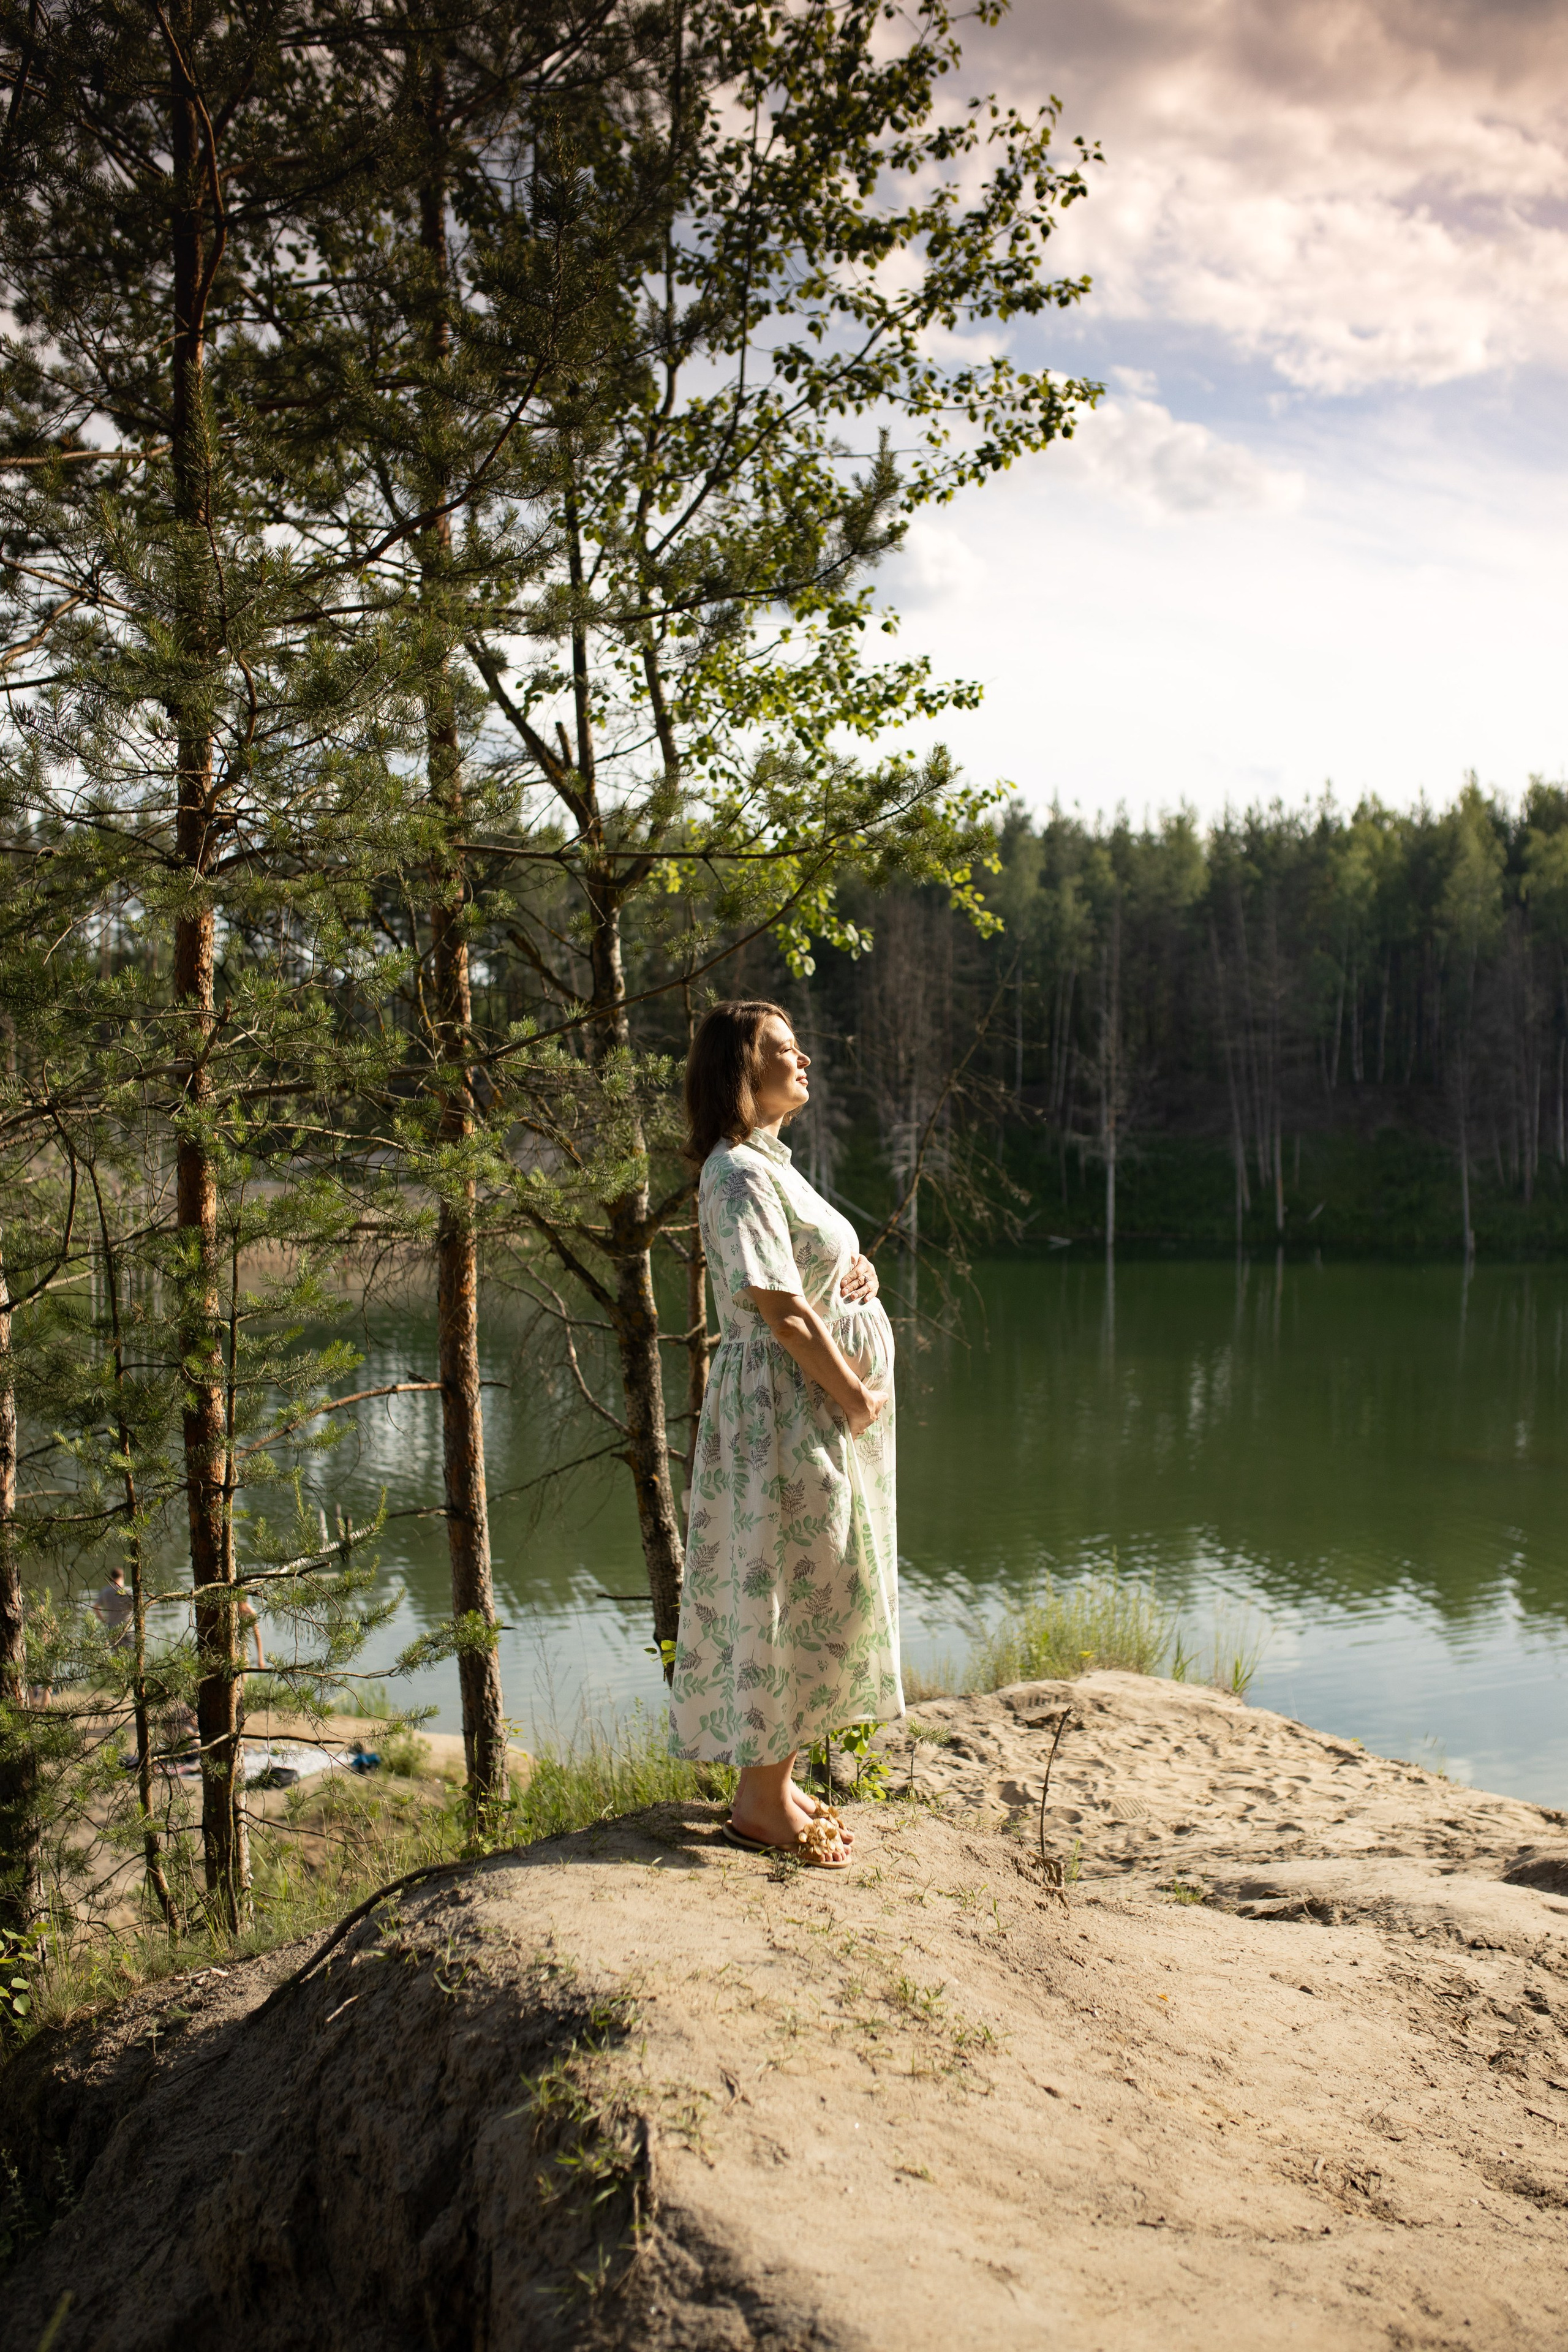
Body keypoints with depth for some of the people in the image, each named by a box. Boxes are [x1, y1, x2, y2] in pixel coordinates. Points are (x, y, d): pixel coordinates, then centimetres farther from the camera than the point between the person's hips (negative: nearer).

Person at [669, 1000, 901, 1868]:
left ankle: (774, 1781, 26)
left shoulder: (772, 1166, 16)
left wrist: (859, 1272, 2)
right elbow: (782, 1310, -21)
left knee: (815, 1593, 15)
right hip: (784, 1405, -10)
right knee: (789, 1594, -3)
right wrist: (856, 1394, -14)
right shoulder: (739, 1174, -17)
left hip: (819, 1409, 10)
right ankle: (760, 1803, 8)